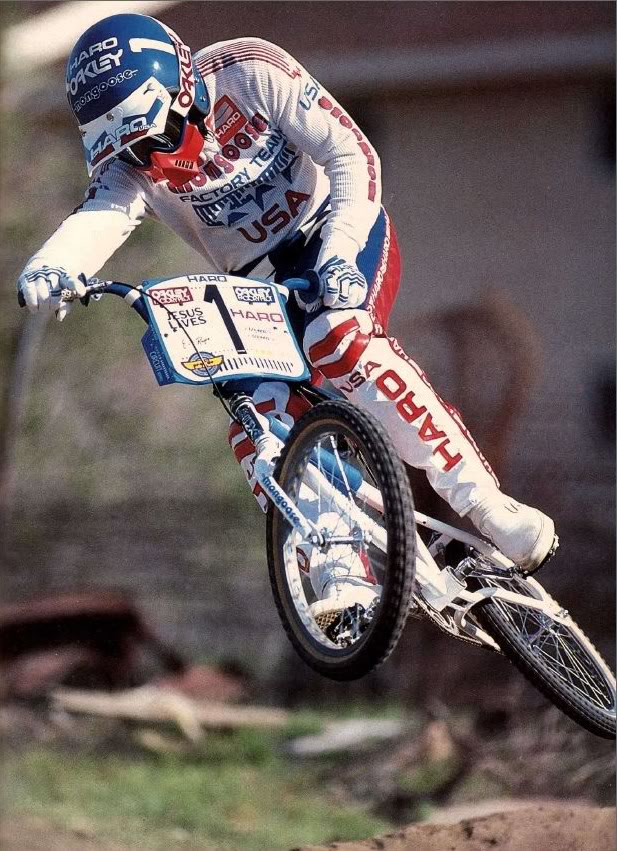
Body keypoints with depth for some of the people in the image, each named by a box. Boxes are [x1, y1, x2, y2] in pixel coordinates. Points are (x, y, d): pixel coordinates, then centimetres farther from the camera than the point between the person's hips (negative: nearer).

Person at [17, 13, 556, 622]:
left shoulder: (250, 71, -20)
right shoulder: (129, 162, -11)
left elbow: (352, 154, -23)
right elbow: (99, 218, -32)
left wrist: (340, 253, -39)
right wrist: (48, 269, -56)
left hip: (335, 234, -4)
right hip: (259, 287, 4)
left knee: (338, 342, -34)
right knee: (259, 421, -20)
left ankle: (484, 504, -30)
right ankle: (342, 581, -21)